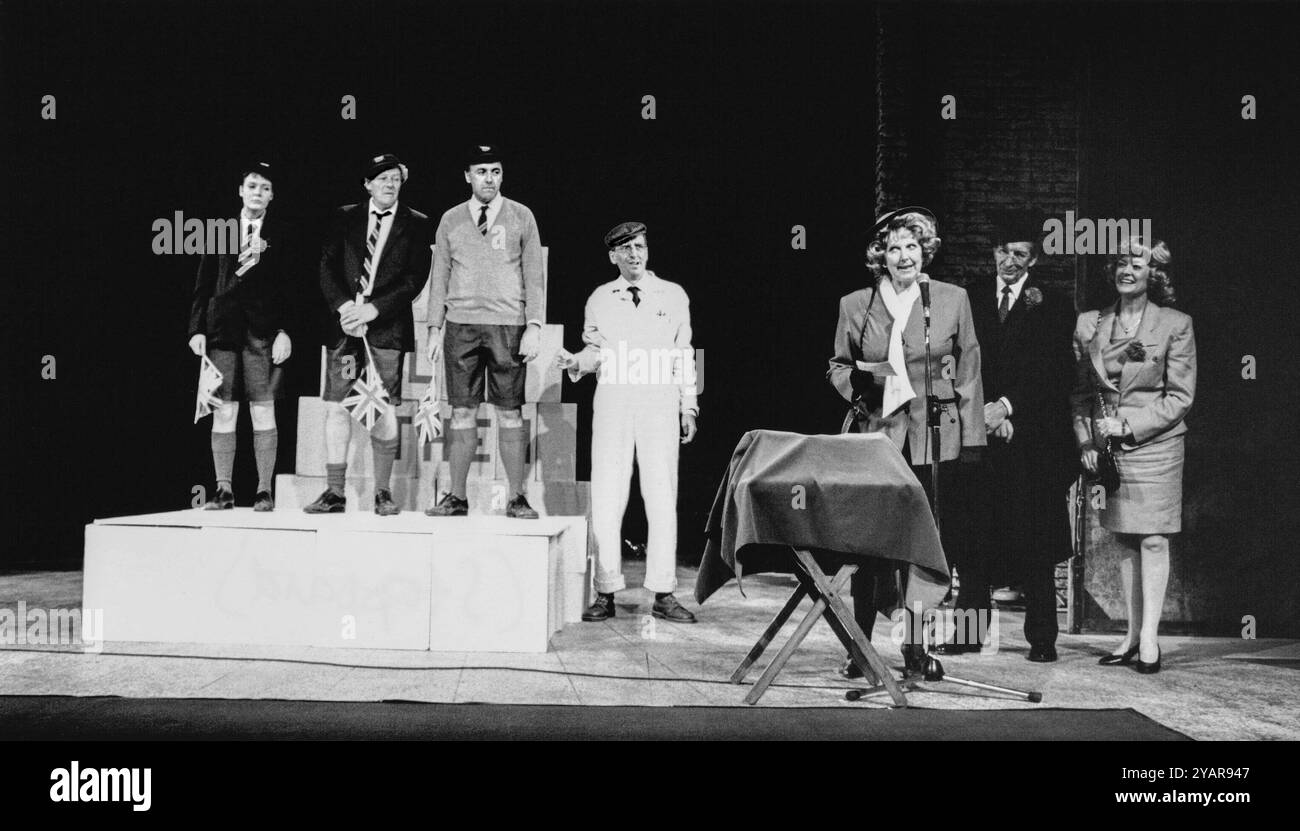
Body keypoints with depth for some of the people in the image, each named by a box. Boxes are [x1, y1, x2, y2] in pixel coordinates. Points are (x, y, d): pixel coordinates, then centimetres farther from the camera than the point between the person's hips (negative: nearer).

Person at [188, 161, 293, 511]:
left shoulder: (280, 237, 6)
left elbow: (289, 288, 2)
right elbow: (203, 284, 9)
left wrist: (285, 331, -8)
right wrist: (197, 328, 2)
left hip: (263, 331, -2)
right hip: (223, 328, 2)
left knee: (263, 411, -2)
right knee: (223, 412, 2)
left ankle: (264, 490, 4)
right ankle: (223, 489, 9)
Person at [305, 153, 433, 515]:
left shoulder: (416, 224, 6)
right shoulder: (345, 218, 12)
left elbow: (415, 278, -3)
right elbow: (327, 266, 7)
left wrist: (373, 309, -12)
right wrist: (343, 306, -10)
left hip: (387, 326, -2)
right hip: (344, 323, 2)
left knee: (385, 410, -2)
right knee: (336, 407, -1)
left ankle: (382, 493, 6)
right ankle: (334, 492, 4)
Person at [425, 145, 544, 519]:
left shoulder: (521, 217, 6)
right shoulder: (451, 219, 11)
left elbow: (534, 275, 4)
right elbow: (440, 275, 12)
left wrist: (534, 327, -5)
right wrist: (435, 328, 4)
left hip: (507, 324, -1)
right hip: (461, 324, 2)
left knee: (510, 411, -1)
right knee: (462, 410, 2)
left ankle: (517, 498, 4)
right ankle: (456, 496, 9)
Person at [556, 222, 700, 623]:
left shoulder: (673, 295, 11)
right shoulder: (600, 298, 11)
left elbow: (685, 355, 11)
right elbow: (595, 350, 11)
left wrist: (689, 407, 7)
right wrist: (576, 362, -11)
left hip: (660, 399, 0)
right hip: (613, 398, 0)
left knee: (662, 496, -1)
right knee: (606, 496, -2)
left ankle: (663, 593, 5)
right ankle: (606, 593, 5)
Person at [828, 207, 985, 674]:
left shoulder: (953, 299, 6)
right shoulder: (854, 305, 7)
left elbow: (968, 373, 7)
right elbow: (837, 367, 16)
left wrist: (972, 438, 2)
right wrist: (860, 382, -7)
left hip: (934, 439, 0)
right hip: (875, 435, 0)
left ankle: (917, 644, 16)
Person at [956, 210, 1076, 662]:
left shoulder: (1052, 307, 6)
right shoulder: (970, 300, 10)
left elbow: (1057, 374, -2)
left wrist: (1007, 404, -12)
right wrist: (985, 411, -9)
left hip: (1033, 442, -1)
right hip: (981, 433, 2)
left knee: (1035, 542, 1)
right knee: (975, 536, 2)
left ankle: (1041, 637, 8)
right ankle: (970, 629, 9)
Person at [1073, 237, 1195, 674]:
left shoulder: (1176, 325, -3)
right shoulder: (1088, 324, 7)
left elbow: (1180, 396, -5)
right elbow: (1081, 390, 11)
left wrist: (1130, 424, -13)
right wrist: (1086, 439, 0)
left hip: (1155, 443, -4)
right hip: (1107, 447, 4)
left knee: (1152, 540, -4)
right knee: (1125, 541, 8)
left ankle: (1149, 637, 2)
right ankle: (1132, 636, 15)